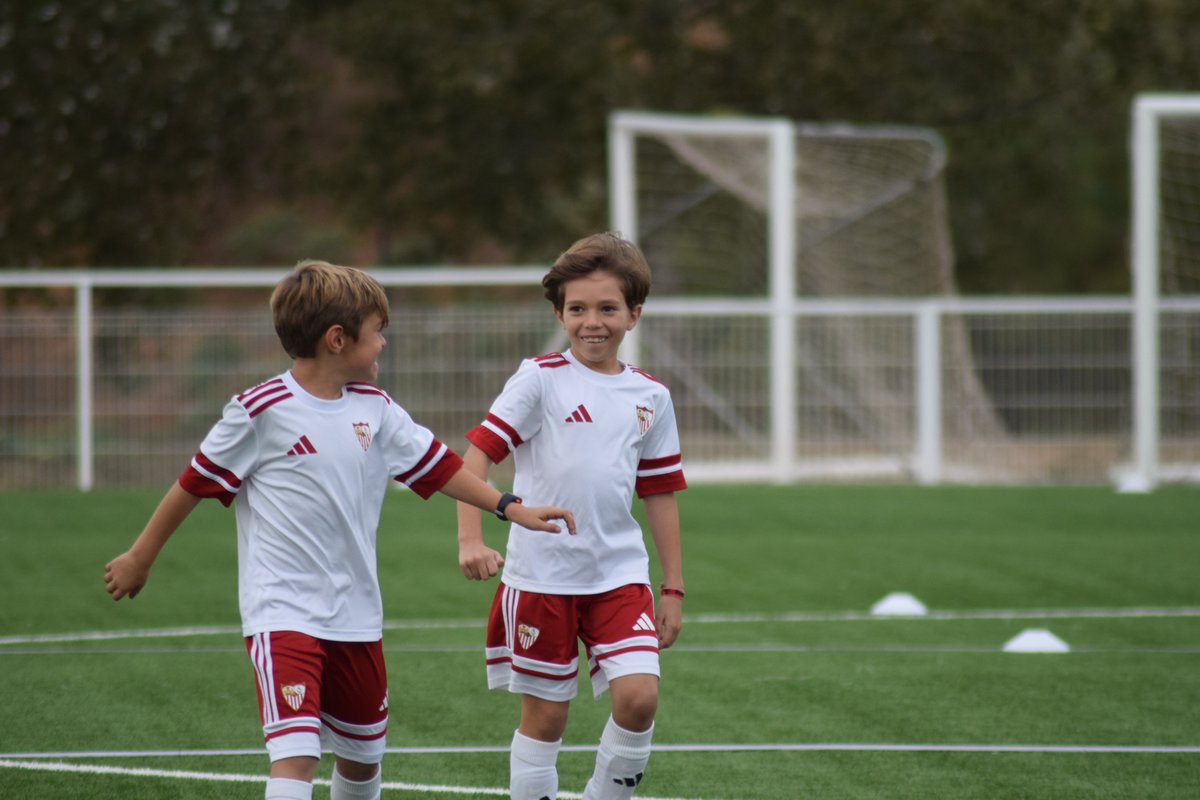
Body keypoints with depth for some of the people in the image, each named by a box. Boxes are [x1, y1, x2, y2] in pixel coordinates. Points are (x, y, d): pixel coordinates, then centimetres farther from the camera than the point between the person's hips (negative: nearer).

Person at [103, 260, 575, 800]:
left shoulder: (376, 409, 5)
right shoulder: (262, 411, -11)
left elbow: (435, 466, 17)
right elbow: (197, 483, -1)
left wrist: (511, 508, 15)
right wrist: (140, 557, 7)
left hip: (355, 614, 7)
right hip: (282, 612, -7)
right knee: (295, 754, -22)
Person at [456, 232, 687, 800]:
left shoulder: (650, 397, 9)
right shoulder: (541, 379, -3)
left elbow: (660, 495, 15)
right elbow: (478, 452, -9)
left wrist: (673, 588, 14)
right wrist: (470, 539, -21)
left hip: (620, 574, 3)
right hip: (541, 576, -3)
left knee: (638, 696, -13)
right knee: (545, 714, 3)